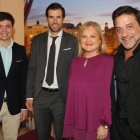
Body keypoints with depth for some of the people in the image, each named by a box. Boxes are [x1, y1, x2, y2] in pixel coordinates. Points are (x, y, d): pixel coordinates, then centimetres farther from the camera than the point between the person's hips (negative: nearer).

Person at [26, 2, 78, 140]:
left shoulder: (72, 41, -3)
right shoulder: (37, 40, 5)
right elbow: (32, 69, 6)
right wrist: (29, 95, 3)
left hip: (62, 96, -2)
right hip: (40, 95, 3)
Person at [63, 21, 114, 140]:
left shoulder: (108, 60, -10)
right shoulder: (75, 61, 5)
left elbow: (110, 94, -12)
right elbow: (71, 93, 7)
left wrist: (105, 125, -13)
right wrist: (69, 123, 7)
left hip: (98, 126, -4)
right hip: (77, 124, 5)